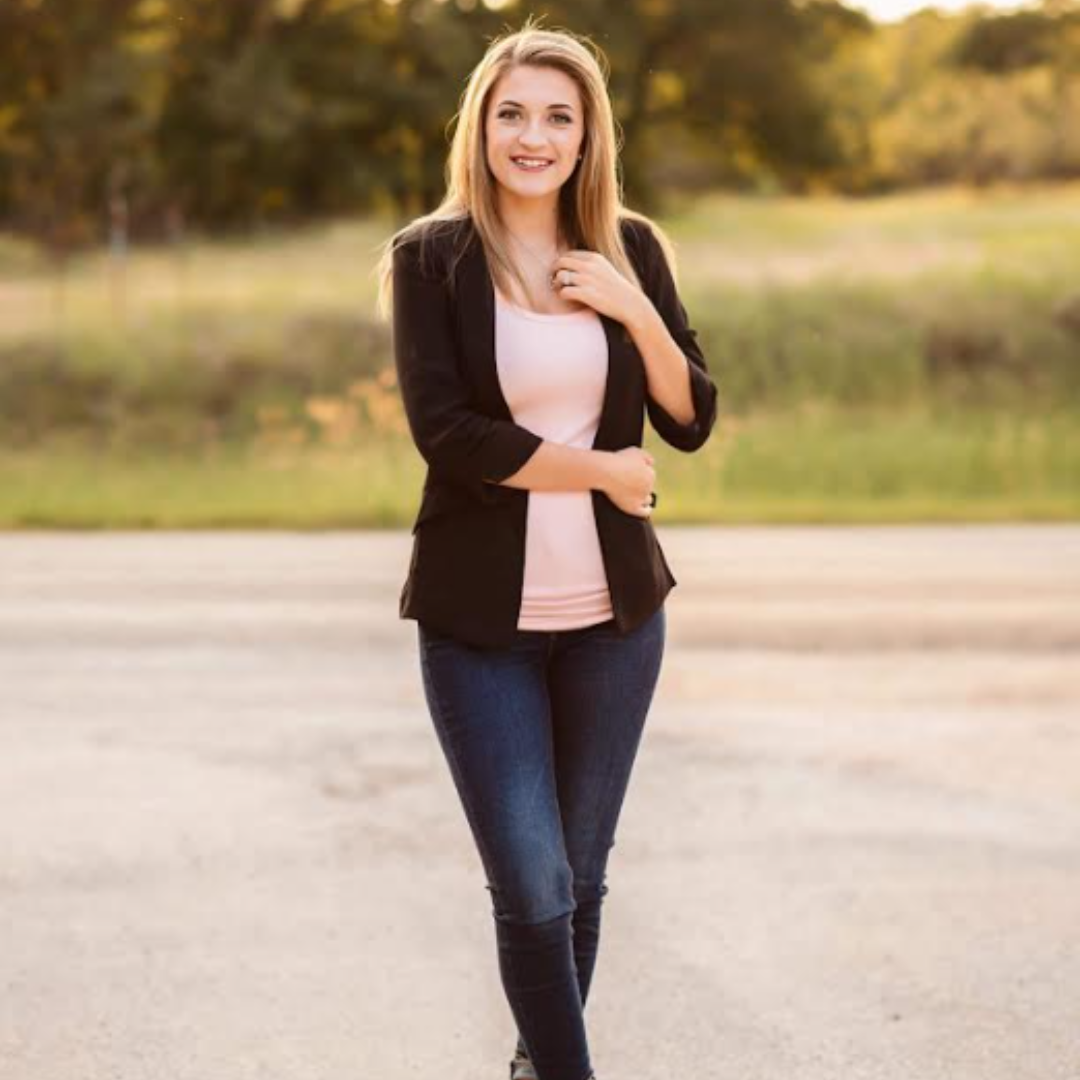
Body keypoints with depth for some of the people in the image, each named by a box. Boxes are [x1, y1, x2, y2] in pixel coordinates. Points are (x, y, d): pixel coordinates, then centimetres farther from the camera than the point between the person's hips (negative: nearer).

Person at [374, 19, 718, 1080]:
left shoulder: (630, 248, 4)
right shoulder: (431, 256, -5)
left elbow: (690, 422, 3)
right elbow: (444, 431, -14)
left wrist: (636, 309, -12)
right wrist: (602, 469, -10)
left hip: (614, 612, 3)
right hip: (480, 619, -3)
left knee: (580, 877, 12)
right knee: (532, 889, -7)